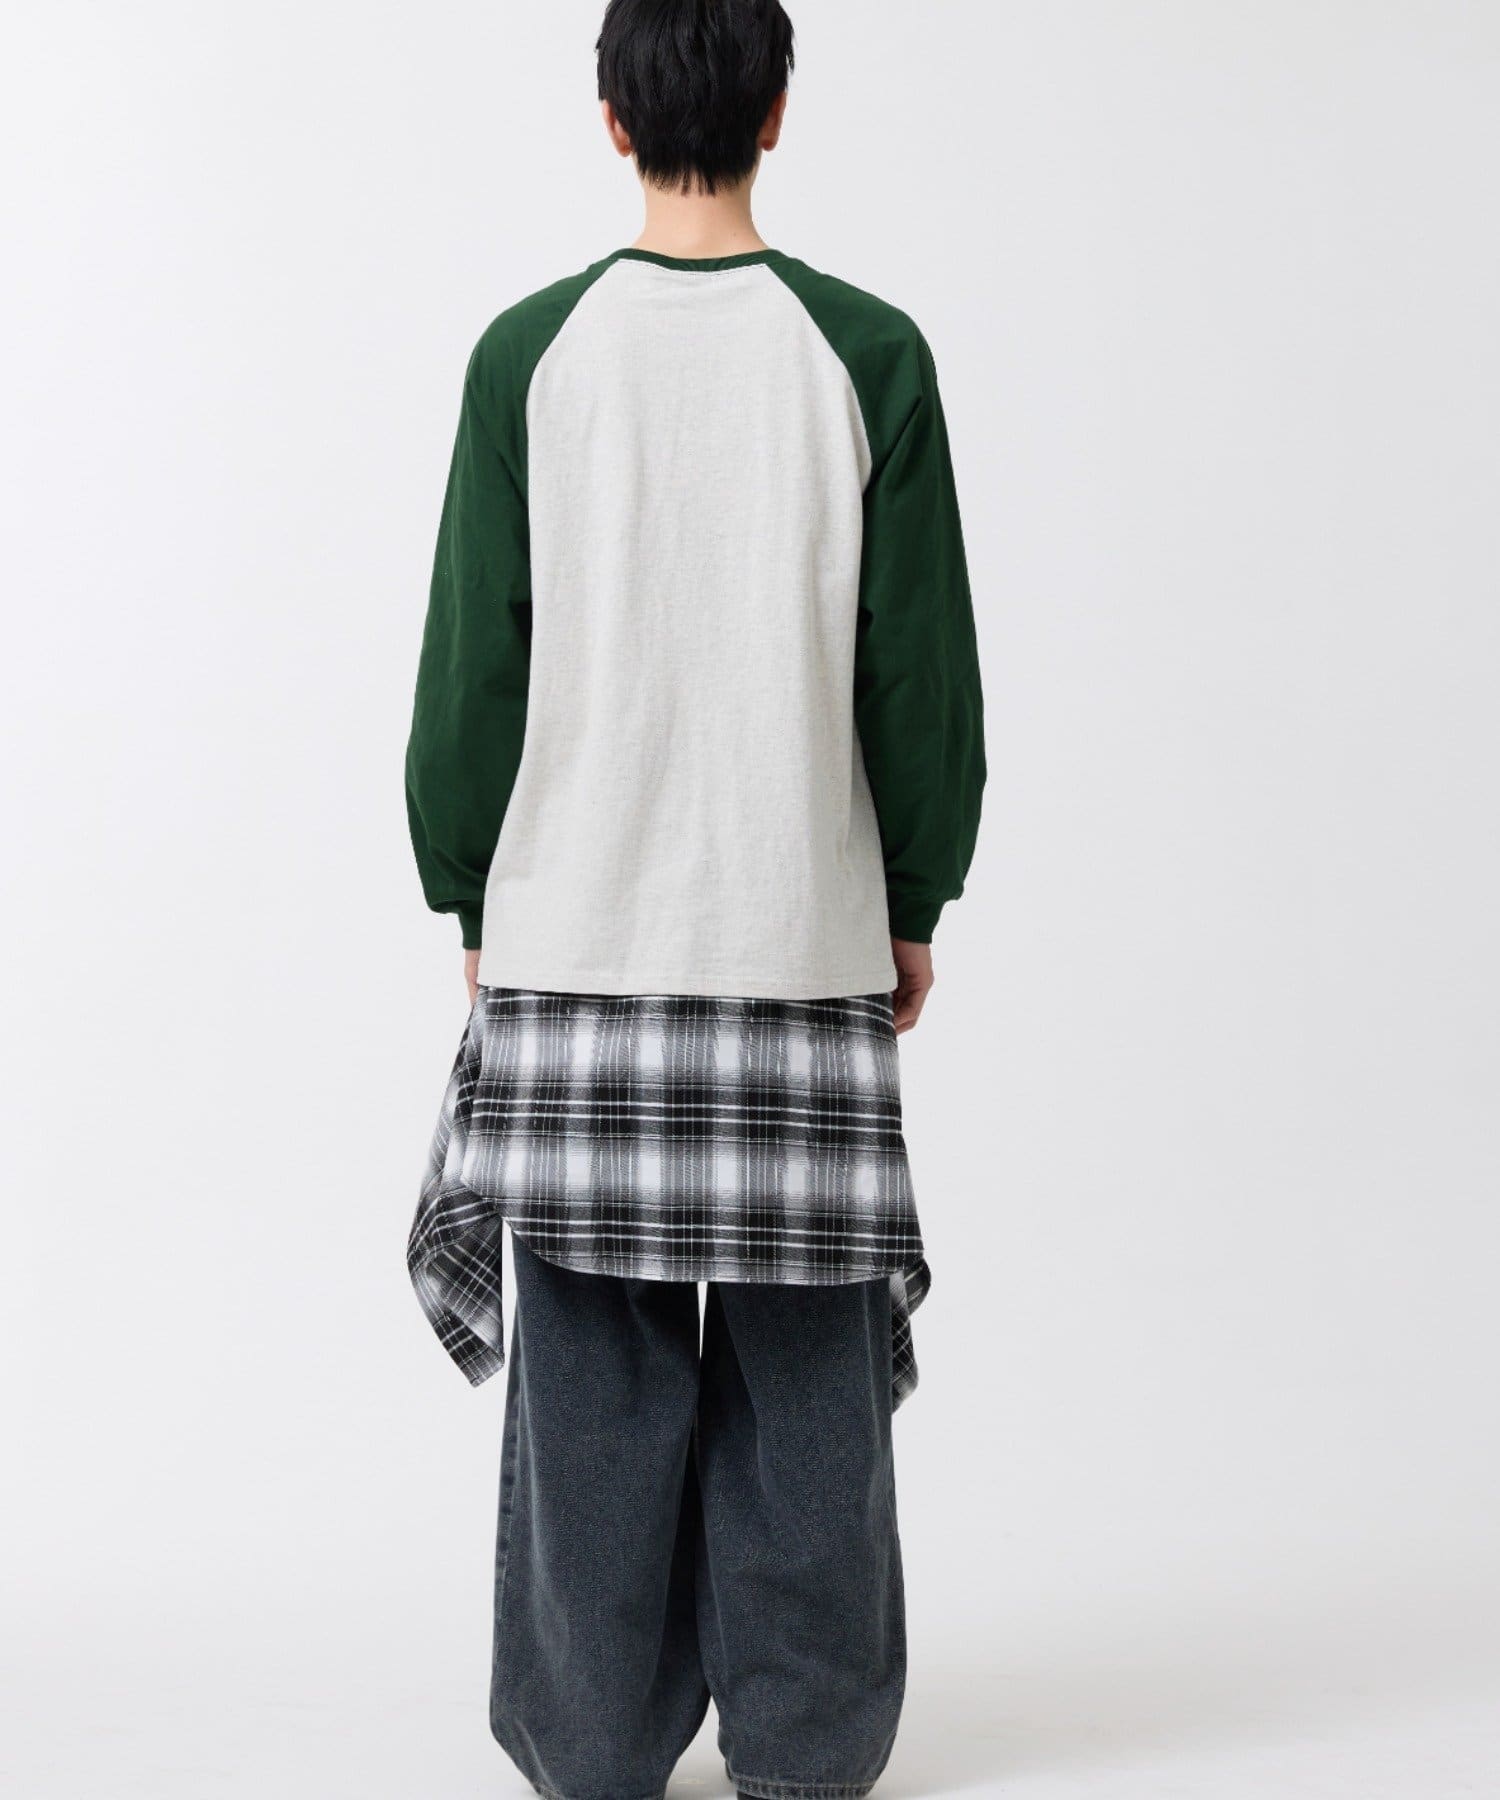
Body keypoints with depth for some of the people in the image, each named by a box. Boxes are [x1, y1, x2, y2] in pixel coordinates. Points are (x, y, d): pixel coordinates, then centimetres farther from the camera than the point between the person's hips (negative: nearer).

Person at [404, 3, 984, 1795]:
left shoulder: (531, 354, -1)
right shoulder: (868, 354, -1)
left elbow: (472, 661, 1)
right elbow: (926, 670, 0)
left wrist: (469, 898, 11)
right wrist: (916, 903, 11)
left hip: (572, 929, 1)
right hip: (805, 928, 0)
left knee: (594, 1353, 7)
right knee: (806, 1352, 7)